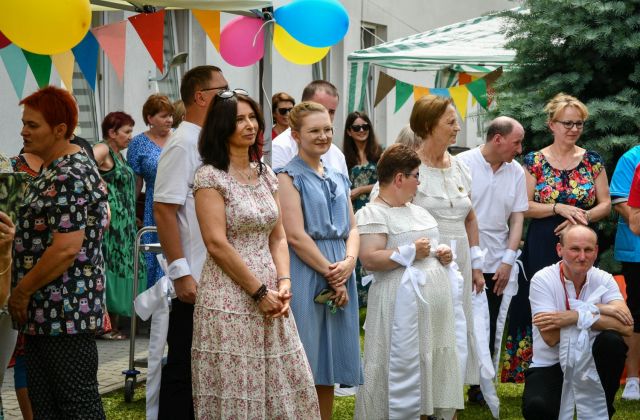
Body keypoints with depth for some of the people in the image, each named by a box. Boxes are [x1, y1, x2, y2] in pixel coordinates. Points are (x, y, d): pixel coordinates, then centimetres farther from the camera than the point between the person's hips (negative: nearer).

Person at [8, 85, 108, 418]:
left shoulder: (69, 178, -17)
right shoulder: (55, 169, 16)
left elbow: (66, 248, -25)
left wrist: (22, 291, -14)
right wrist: (25, 293, 17)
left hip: (66, 312, -10)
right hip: (46, 312, 10)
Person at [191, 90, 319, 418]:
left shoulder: (266, 174, 13)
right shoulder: (210, 176, -7)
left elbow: (277, 236, 14)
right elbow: (217, 244, -14)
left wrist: (283, 281, -3)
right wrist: (259, 291, -13)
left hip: (269, 298, 7)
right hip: (229, 301, -6)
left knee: (286, 385, 5)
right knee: (235, 393, -3)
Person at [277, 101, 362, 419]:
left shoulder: (338, 178, 16)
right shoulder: (289, 176, -5)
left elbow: (352, 228, 13)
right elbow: (295, 235, -13)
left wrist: (348, 262, -7)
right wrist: (330, 272, -13)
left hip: (339, 277, 6)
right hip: (305, 273, -6)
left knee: (328, 368, 10)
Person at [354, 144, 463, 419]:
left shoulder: (416, 210, 20)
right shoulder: (372, 214, -8)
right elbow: (369, 259, -19)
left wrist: (442, 254, 10)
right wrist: (411, 252, -18)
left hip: (435, 306, 9)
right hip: (403, 306, -9)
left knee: (436, 367, 9)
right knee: (405, 372, -8)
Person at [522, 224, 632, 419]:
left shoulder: (604, 279, -4)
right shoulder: (542, 280, -11)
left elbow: (626, 326, -20)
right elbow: (550, 337, -21)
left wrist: (574, 317, -27)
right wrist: (596, 310, -21)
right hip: (549, 366, -3)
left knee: (612, 341, -28)